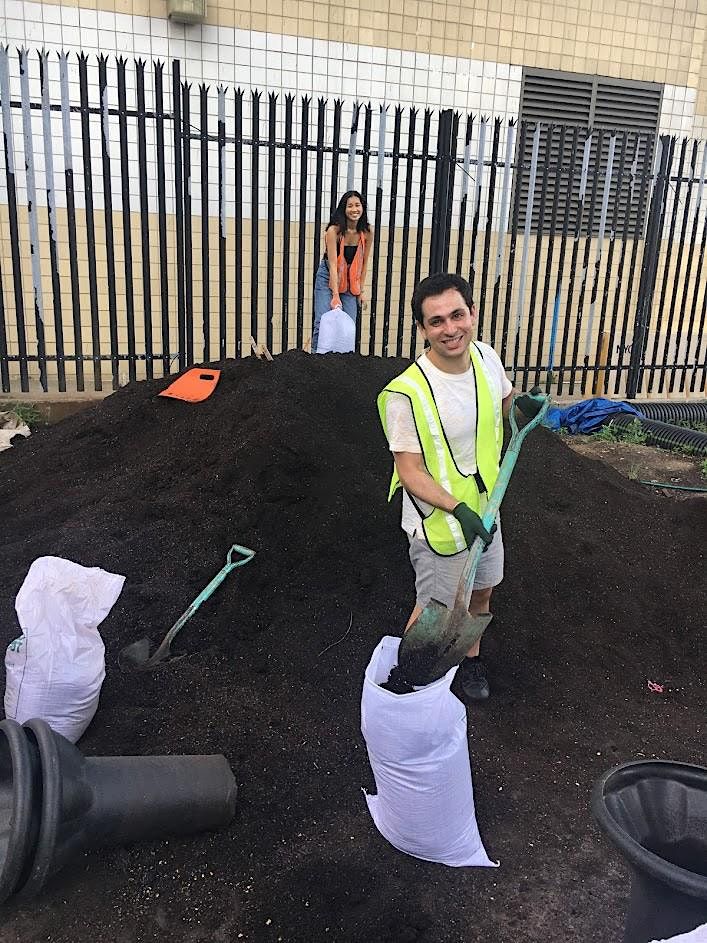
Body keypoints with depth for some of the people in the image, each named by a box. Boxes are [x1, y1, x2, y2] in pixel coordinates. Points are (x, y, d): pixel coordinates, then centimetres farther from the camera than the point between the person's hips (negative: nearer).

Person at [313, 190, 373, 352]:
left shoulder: (367, 231, -9)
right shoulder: (334, 231, -20)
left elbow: (364, 262, 1)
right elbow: (333, 264, -24)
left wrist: (361, 290, 2)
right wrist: (335, 295, -30)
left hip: (351, 281, 3)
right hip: (328, 278, -3)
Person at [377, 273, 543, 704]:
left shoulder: (487, 357, -9)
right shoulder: (406, 393, -29)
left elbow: (504, 401, 11)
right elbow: (410, 472, -23)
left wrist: (524, 405, -12)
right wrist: (458, 509, -35)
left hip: (484, 509, 7)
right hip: (439, 522, -6)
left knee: (482, 592, 26)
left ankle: (470, 660, 53)